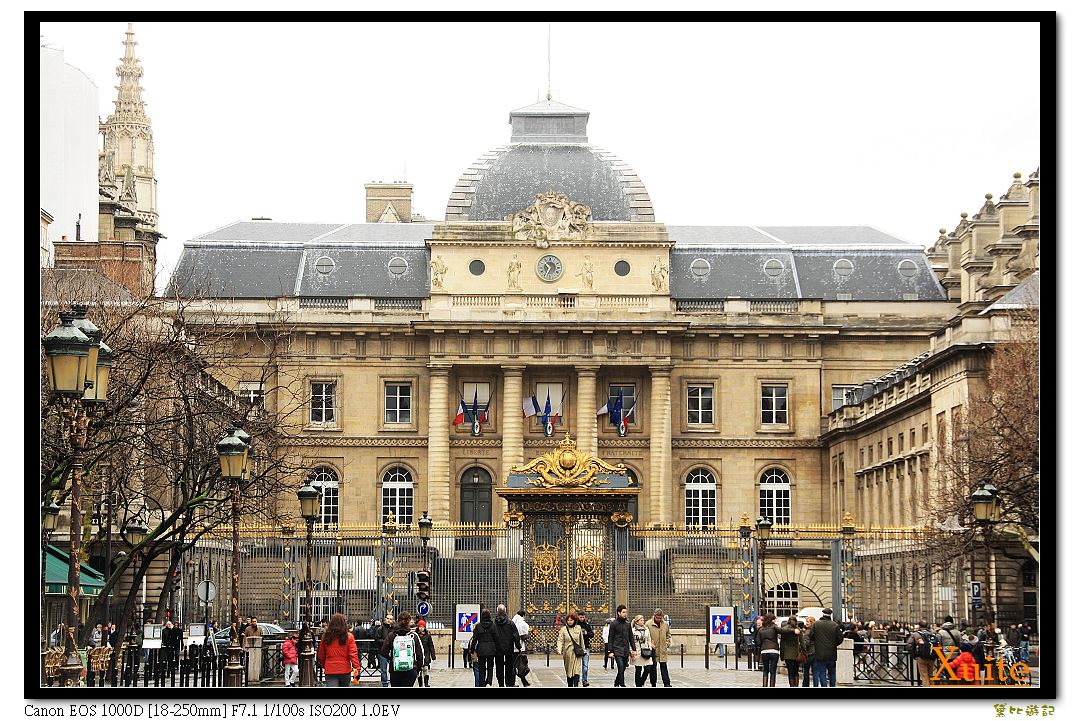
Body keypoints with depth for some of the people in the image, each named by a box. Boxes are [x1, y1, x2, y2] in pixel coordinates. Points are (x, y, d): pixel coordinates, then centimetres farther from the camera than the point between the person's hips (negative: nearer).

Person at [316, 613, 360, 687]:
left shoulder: (326, 637, 1)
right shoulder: (349, 637, -6)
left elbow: (320, 655, 9)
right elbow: (353, 654, -12)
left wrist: (323, 666, 24)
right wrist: (357, 667, -12)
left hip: (330, 671, 0)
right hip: (345, 670, 0)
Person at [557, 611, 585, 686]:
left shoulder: (578, 628, 7)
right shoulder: (563, 629, 1)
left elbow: (581, 640, 15)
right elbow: (560, 640, -3)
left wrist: (583, 650, 17)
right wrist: (559, 650, -18)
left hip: (577, 652, 0)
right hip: (568, 653, 0)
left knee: (577, 671, -12)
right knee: (569, 671, 7)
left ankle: (575, 685, -19)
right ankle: (570, 685, 18)